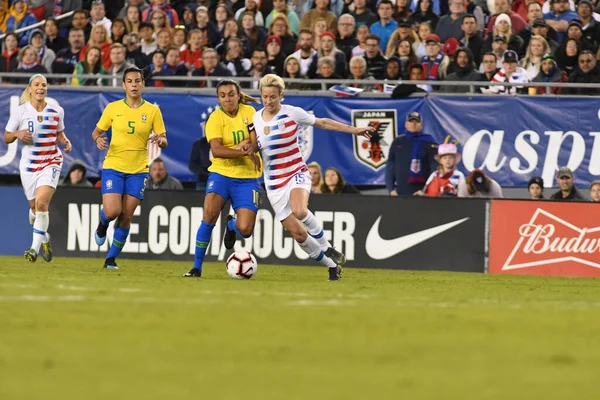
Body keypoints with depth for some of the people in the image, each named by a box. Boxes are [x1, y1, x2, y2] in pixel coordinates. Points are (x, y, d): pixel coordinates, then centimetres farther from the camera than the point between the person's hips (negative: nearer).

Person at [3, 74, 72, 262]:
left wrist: (66, 141, -6)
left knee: (41, 204, -20)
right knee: (34, 208, 10)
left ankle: (35, 248, -17)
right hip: (29, 164, 1)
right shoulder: (20, 112, -3)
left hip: (51, 162, -1)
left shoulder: (57, 111, 0)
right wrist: (18, 134, -17)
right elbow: (6, 137, 3)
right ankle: (44, 238, 40)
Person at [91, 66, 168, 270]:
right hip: (113, 167, -1)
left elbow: (164, 142, 2)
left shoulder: (152, 111, 1)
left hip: (138, 170, 1)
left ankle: (111, 258, 14)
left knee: (126, 218, -1)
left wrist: (159, 140, -21)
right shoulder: (113, 108, 1)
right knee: (112, 211, -16)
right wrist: (98, 139, -14)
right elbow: (96, 131, 9)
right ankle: (103, 224, 22)